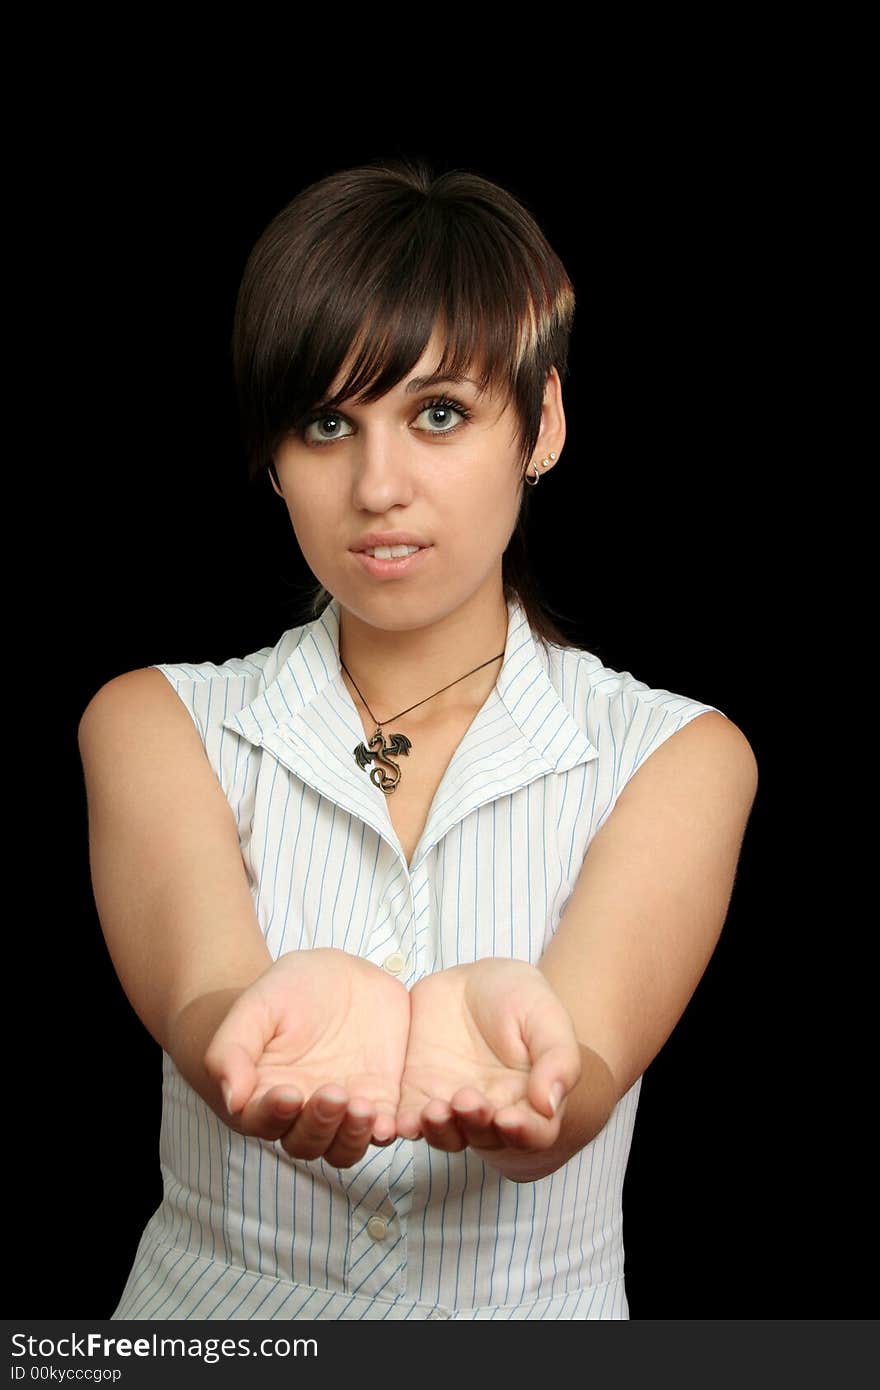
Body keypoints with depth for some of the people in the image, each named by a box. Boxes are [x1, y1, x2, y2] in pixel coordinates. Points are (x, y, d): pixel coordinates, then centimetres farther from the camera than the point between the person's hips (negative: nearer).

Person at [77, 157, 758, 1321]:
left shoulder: (675, 753, -1)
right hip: (215, 1297, 1)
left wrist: (489, 1038, -34)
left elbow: (564, 1114, -14)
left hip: (535, 1305, 0)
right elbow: (197, 1002, -14)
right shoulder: (158, 722, 3)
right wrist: (293, 1015, -34)